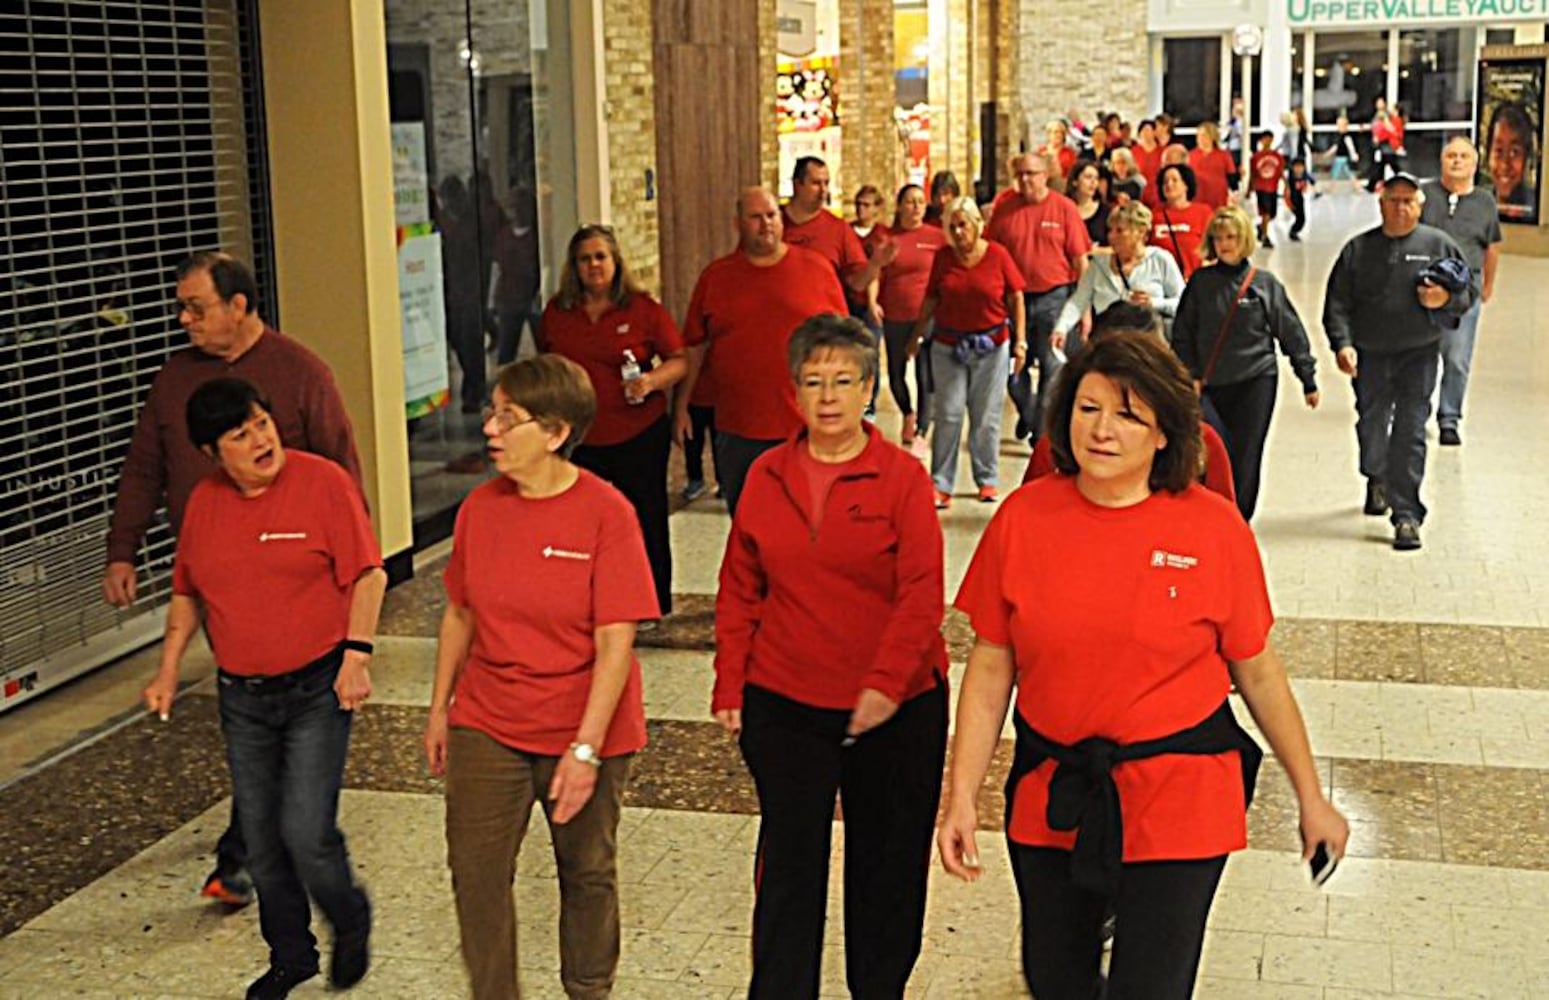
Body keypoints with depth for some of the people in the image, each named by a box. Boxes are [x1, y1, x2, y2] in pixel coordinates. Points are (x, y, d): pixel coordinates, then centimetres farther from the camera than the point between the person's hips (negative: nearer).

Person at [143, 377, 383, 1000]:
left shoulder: (322, 482, -10)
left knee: (306, 832, -10)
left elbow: (367, 575, -9)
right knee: (260, 838, 11)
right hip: (242, 696, 5)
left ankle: (349, 922, 20)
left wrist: (357, 654, -17)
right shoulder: (204, 502, 4)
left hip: (317, 688, -5)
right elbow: (188, 593, 16)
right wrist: (169, 669, 9)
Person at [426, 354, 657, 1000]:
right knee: (474, 871, -2)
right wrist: (440, 709, 12)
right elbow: (460, 614, 10)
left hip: (582, 733, -3)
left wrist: (586, 749, -22)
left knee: (587, 873, 15)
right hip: (486, 726, 3)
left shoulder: (605, 513, -17)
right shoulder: (480, 507, -2)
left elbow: (615, 643, -19)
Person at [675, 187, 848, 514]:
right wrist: (681, 407, 7)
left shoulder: (817, 269, 2)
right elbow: (694, 348, 8)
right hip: (738, 431, 1)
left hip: (807, 427, -1)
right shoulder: (715, 276, 5)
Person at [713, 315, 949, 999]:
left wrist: (886, 684, -17)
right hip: (784, 705, 2)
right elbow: (739, 592, 8)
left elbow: (922, 595, -10)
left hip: (894, 711, -2)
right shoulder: (767, 477, 3)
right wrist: (729, 688, 4)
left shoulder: (902, 476, -6)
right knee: (788, 861, 8)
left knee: (887, 864, 12)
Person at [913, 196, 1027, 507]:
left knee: (987, 417, 7)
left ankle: (988, 480, 20)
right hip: (948, 345, 1)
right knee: (947, 415, 0)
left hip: (991, 345, -1)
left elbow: (1016, 299, 0)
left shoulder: (997, 255, -4)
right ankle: (941, 485, 3)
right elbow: (930, 299, 8)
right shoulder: (943, 256, 2)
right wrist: (917, 335, 5)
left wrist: (1020, 341, -4)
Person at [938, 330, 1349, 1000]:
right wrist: (962, 797, -4)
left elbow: (1257, 673, 1)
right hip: (1051, 796, 3)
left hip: (1177, 804, -2)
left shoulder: (1214, 529, -8)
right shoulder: (1023, 519, -5)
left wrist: (1311, 798, 6)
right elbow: (989, 669, 0)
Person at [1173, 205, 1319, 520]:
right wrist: (1190, 374, -2)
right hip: (1212, 384, 1)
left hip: (1257, 379, -1)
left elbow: (1291, 332, 5)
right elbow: (1183, 333, 7)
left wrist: (1308, 379, 6)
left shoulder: (1265, 283, 1)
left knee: (1245, 456, -3)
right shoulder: (1200, 282, 4)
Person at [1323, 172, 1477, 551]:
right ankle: (1377, 480, 46)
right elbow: (1337, 302, 1)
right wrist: (1342, 343, -12)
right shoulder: (1358, 249, 5)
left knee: (1410, 433, -8)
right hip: (1370, 355, 2)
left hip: (1419, 354, -2)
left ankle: (1406, 516, -6)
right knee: (1371, 427, 14)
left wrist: (1446, 299, -14)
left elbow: (1470, 289, 8)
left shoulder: (1439, 245, 3)